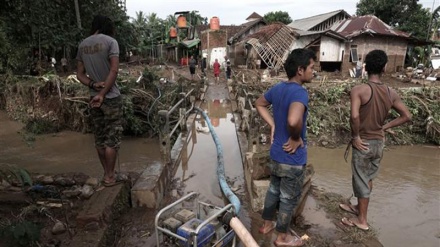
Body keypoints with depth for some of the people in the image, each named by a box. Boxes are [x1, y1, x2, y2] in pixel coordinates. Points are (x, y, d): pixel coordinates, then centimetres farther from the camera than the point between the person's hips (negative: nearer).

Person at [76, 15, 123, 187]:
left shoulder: (82, 45, 10)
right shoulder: (110, 41, -7)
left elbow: (80, 74, 7)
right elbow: (114, 70, -16)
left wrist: (93, 85, -7)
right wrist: (103, 94, -13)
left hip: (93, 97, 6)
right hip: (111, 97, -6)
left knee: (100, 138, 13)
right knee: (112, 138, 2)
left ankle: (107, 173, 23)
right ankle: (109, 176, 9)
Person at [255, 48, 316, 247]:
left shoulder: (278, 88, 1)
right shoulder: (300, 92, -26)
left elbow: (259, 104, 18)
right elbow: (293, 121, -45)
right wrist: (296, 138, -24)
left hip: (276, 153, 8)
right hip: (292, 158, -8)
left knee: (274, 189, 25)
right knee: (289, 198, 12)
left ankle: (267, 224, 44)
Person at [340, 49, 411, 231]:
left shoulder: (359, 90, -19)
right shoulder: (391, 93, 0)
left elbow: (354, 116, -32)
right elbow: (406, 116, 5)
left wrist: (356, 136, -18)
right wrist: (384, 127, 6)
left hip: (363, 143, -6)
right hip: (379, 143, 6)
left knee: (361, 180, 8)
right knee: (368, 178, 22)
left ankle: (362, 220, 22)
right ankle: (359, 207, 42)